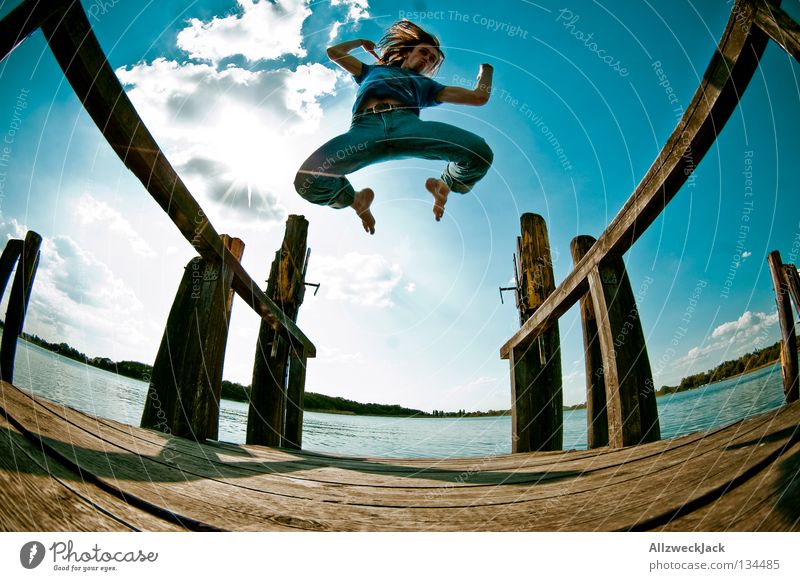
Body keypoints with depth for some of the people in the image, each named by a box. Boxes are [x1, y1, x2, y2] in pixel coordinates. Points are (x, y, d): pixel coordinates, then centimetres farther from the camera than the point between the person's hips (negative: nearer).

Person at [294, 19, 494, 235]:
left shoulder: (425, 84, 40)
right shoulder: (373, 70, 43)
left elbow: (479, 96, 36)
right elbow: (334, 52, 51)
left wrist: (486, 68, 53)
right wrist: (361, 42, 65)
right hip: (366, 125, 0)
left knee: (480, 152, -28)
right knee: (307, 181, -28)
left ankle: (445, 184, 4)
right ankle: (354, 199, 4)